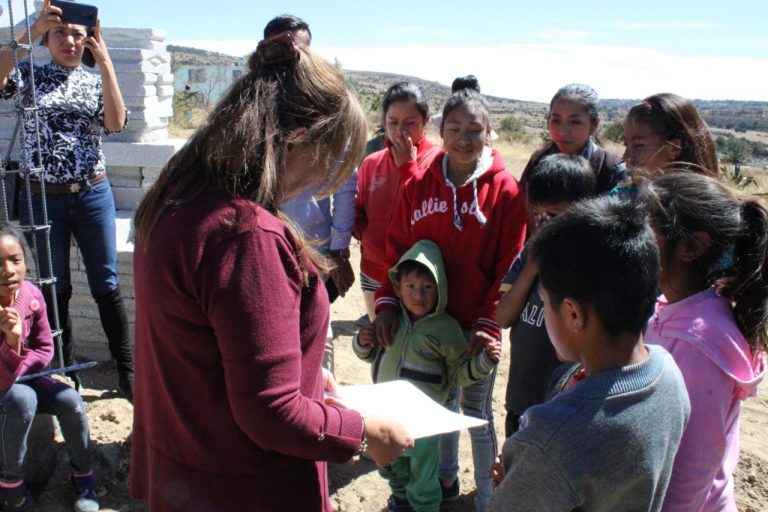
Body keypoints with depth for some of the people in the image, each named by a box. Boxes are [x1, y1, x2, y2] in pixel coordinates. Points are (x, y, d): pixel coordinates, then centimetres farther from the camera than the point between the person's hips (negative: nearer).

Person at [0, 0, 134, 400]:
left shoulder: (96, 81, 7)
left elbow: (116, 123, -11)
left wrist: (104, 61, -11)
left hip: (93, 195, 0)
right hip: (42, 198, 0)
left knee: (107, 286, 3)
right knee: (55, 290, 9)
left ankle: (127, 371, 13)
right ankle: (66, 375, 23)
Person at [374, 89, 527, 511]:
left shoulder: (505, 190, -10)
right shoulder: (419, 185, -1)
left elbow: (510, 266, -10)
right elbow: (398, 249, 3)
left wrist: (488, 322, -16)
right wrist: (387, 303, -7)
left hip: (476, 324, -3)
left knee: (478, 412, 11)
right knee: (441, 404, 20)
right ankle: (445, 477, 42)